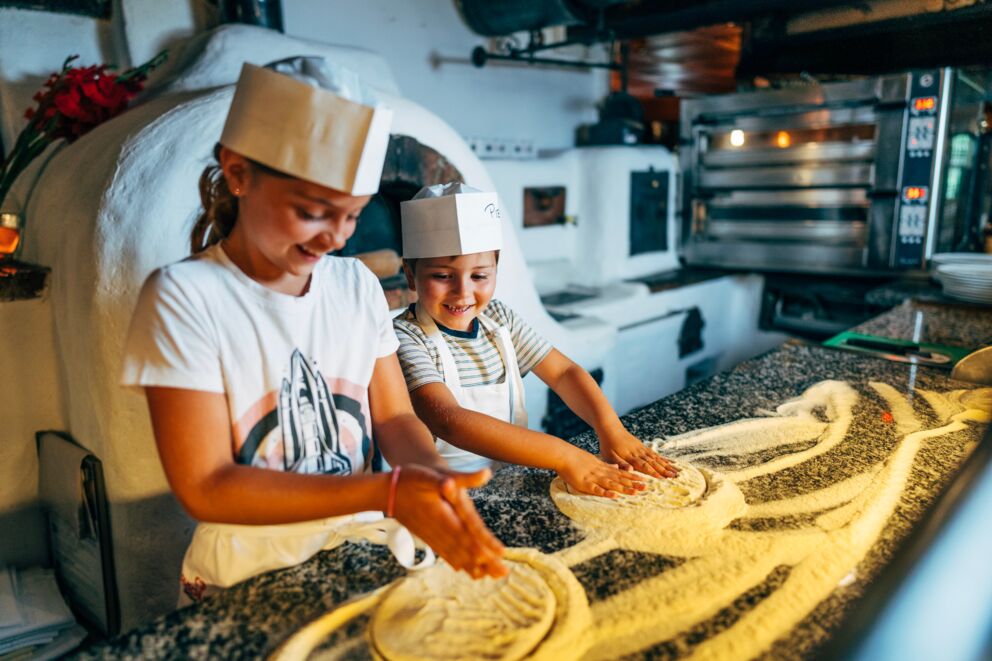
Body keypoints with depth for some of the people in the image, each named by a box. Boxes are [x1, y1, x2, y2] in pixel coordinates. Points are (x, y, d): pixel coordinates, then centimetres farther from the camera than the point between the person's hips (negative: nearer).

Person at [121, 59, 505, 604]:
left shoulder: (357, 284, 2)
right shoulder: (184, 297, -13)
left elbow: (394, 417, 4)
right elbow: (206, 488, -17)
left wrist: (434, 476, -19)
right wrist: (388, 492, -25)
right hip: (247, 585, -4)